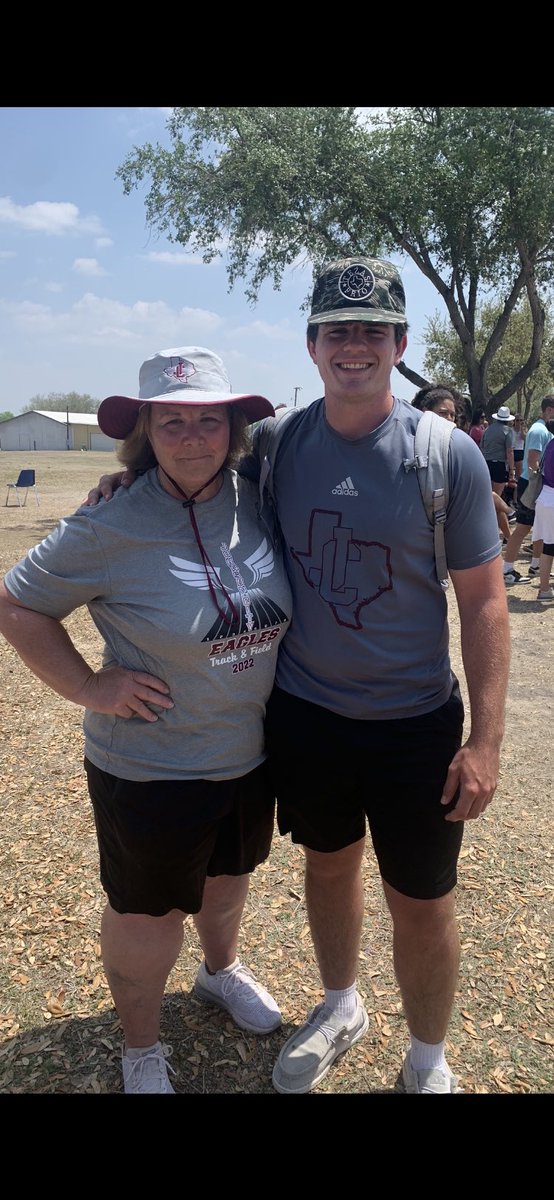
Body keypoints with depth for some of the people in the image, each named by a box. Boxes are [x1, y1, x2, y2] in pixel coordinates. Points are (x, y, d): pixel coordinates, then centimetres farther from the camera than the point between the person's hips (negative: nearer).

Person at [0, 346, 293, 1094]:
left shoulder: (255, 504, -7)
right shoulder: (113, 527, -22)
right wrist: (88, 686, -17)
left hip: (250, 753, 5)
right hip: (150, 771, -5)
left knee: (228, 876, 29)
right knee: (148, 918, 15)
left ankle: (221, 969, 60)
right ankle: (141, 1048, 43)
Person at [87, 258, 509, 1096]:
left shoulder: (447, 453, -12)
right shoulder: (277, 445, -4)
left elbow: (483, 602, -10)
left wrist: (485, 741, -13)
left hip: (414, 724, -3)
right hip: (303, 713, 3)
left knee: (421, 905, 11)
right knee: (328, 866, 23)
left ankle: (427, 1062, 40)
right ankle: (341, 1009, 51)